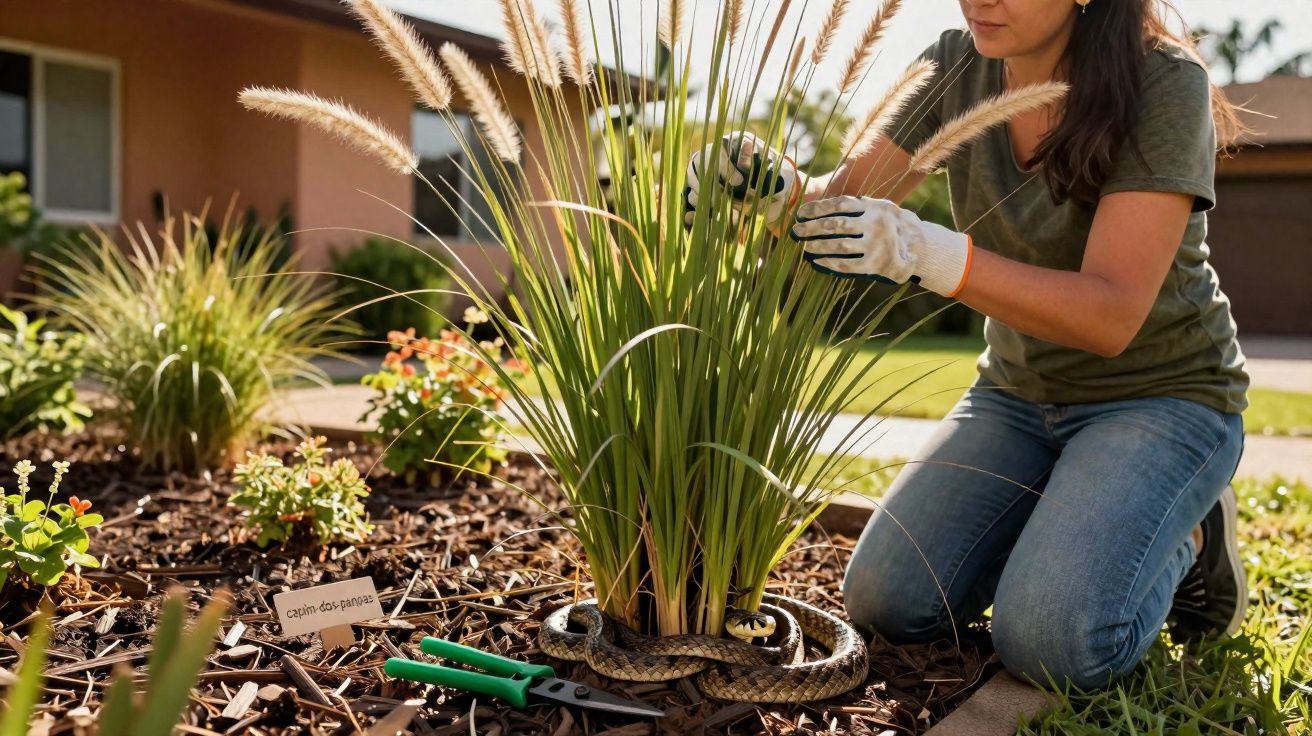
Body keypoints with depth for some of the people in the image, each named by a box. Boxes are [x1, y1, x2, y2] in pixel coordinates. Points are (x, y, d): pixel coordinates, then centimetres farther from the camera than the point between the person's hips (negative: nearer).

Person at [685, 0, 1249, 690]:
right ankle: (1067, 526, 14)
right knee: (886, 601, -11)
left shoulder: (1164, 84, -21)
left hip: (1160, 392, -5)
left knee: (1049, 640, -26)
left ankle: (1182, 538, 6)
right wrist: (781, 187, -31)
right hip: (1020, 391, 5)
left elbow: (1112, 316, -29)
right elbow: (843, 200, -7)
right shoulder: (957, 67, -6)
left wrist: (926, 253, -41)